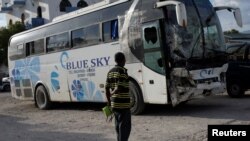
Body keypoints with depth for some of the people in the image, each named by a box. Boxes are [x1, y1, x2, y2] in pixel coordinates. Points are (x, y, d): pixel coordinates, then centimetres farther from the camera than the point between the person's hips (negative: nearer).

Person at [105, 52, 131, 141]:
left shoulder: (110, 71, 10)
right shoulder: (123, 71, -13)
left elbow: (107, 88, 11)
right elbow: (119, 88, -20)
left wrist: (109, 102, 17)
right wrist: (112, 94, -2)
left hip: (114, 104, 8)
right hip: (123, 104, -8)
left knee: (118, 126, 16)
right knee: (125, 126, -3)